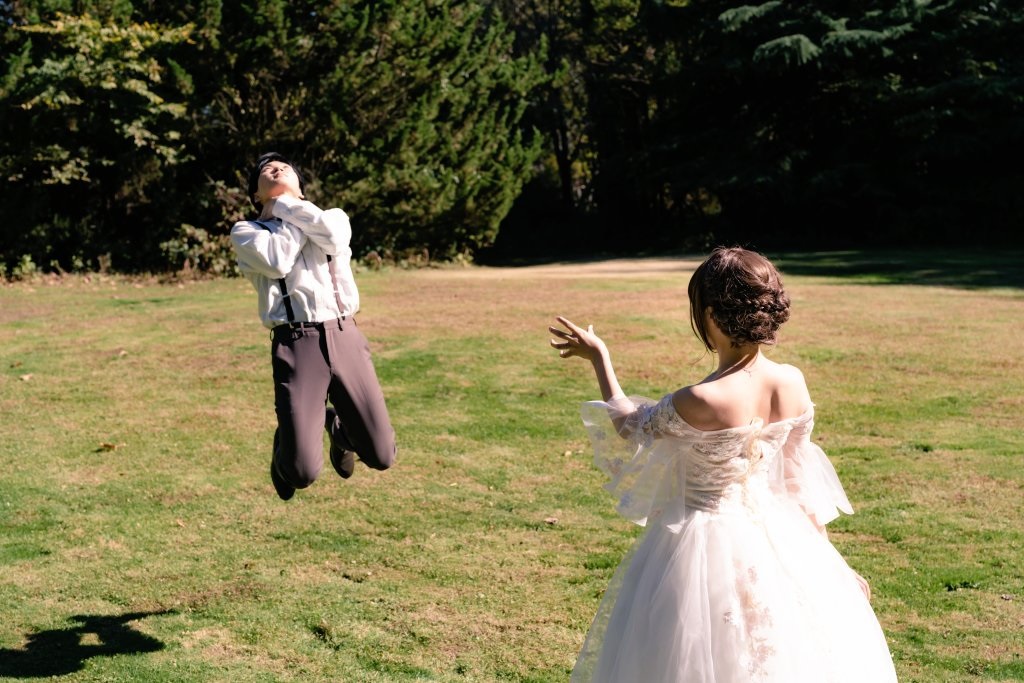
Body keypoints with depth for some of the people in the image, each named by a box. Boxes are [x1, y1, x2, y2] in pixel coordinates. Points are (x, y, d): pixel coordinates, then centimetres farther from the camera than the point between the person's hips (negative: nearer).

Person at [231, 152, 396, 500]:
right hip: (296, 344, -3)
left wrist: (288, 201, 4)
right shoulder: (245, 231, 11)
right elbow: (278, 260, -10)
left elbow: (334, 238, -5)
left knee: (381, 456, 2)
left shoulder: (334, 215, 19)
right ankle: (286, 447, 27)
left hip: (345, 337, 3)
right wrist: (302, 216, 5)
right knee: (303, 472, -11)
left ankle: (336, 424, 36)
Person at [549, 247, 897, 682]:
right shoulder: (793, 384, -8)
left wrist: (599, 357, 7)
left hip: (710, 549, -6)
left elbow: (630, 427, -5)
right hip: (777, 539, 6)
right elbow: (799, 480, 3)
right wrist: (826, 557, 16)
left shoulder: (698, 404, -26)